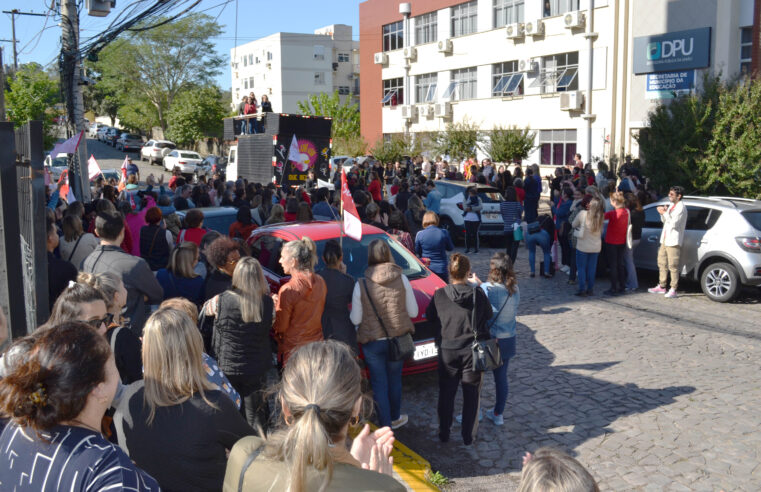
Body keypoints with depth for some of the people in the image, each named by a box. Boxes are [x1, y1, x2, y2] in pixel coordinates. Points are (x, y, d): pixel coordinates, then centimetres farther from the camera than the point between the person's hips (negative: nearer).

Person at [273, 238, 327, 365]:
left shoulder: (288, 290, -19)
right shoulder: (320, 282, 1)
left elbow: (280, 327, -12)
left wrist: (275, 304, 4)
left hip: (293, 350, -6)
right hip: (317, 345, 6)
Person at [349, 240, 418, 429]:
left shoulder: (361, 284, -13)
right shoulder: (402, 279, -8)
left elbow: (355, 319, -8)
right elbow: (413, 312, -2)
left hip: (373, 342, -2)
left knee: (379, 385, 10)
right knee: (395, 380, 22)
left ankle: (385, 427, 16)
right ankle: (395, 418, 40)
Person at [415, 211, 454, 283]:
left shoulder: (419, 234, -9)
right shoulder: (444, 233, -10)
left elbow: (417, 252, 4)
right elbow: (450, 248, 4)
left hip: (426, 269, 1)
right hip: (441, 269, 0)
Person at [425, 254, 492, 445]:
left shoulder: (439, 295, -11)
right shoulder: (478, 294, -13)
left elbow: (430, 317, 2)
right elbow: (488, 315, 4)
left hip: (447, 351, 1)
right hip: (473, 351, -1)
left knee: (446, 393, 16)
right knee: (471, 395, 13)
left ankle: (444, 433, 27)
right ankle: (469, 436, 21)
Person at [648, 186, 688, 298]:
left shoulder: (681, 208, -13)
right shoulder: (671, 206, 15)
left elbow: (674, 223, -22)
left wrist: (665, 213, -16)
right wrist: (663, 213, 2)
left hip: (673, 241, -10)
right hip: (665, 240, 10)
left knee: (673, 266, -7)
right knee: (662, 264, 15)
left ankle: (673, 290, -3)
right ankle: (662, 286, 24)